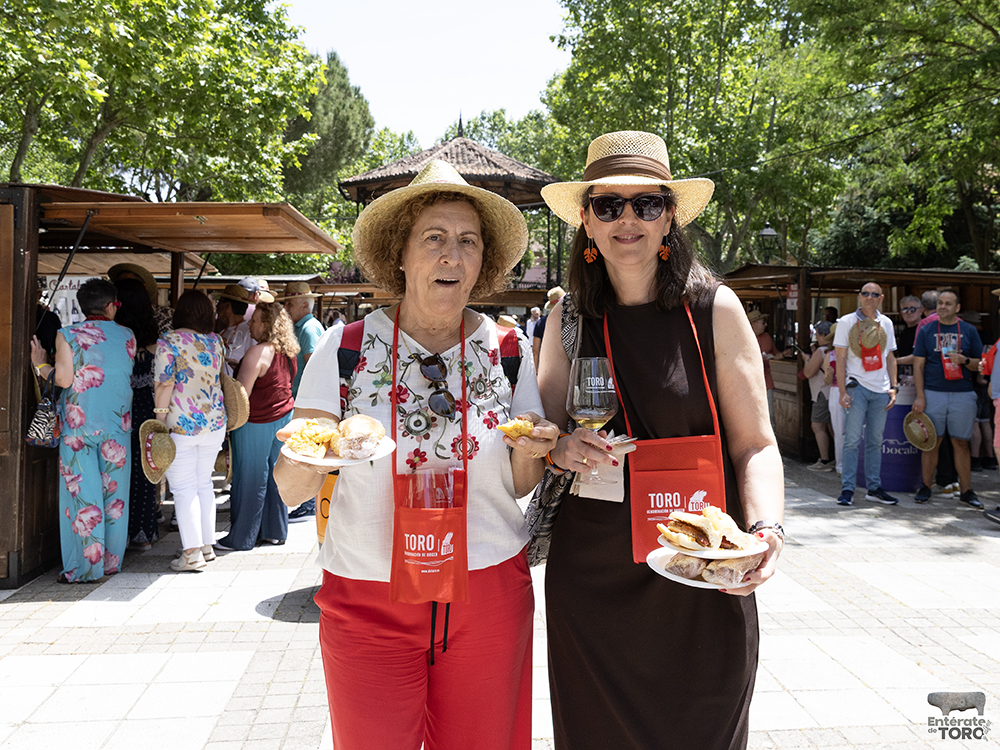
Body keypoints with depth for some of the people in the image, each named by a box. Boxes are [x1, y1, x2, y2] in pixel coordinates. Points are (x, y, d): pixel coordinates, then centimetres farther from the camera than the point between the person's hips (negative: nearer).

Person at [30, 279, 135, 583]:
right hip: (117, 425, 2)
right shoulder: (127, 336, 3)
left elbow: (64, 379, -10)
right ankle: (111, 561, 20)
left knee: (82, 493, 2)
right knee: (114, 493, 10)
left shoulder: (67, 335, -5)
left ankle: (85, 567, 5)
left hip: (78, 425, -2)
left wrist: (40, 364, 7)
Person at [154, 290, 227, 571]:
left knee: (184, 488, 1)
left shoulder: (169, 342, -10)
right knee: (204, 483, 15)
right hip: (215, 422, 5)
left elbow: (164, 385, -14)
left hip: (181, 425, -5)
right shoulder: (216, 341, 6)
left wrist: (160, 421, -10)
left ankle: (192, 553, 2)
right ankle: (208, 545, 21)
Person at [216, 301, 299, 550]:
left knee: (250, 479, 2)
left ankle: (241, 537, 13)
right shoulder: (288, 353, 5)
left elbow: (241, 394, -19)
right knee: (275, 475, 14)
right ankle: (275, 531, 22)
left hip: (256, 422, -8)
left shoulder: (257, 353, -19)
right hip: (284, 417, 8)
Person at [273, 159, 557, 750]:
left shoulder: (509, 352, -1)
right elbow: (290, 492, -6)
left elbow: (519, 487, 6)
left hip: (489, 590, 2)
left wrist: (530, 451, -15)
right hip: (366, 602, -1)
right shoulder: (345, 350, -7)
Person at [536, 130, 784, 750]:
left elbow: (755, 444, -3)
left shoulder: (714, 310, -4)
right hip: (590, 573, 2)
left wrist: (767, 527, -20)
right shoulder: (568, 317, 3)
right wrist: (562, 449, -12)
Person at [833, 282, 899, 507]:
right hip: (857, 387, -4)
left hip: (881, 390, 4)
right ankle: (847, 489, -1)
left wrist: (893, 387, 7)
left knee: (875, 441, 9)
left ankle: (874, 488, 17)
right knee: (853, 440, -6)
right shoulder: (847, 322, 0)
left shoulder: (886, 323, 12)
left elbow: (890, 357, 16)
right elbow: (841, 358, -3)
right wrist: (842, 391, -10)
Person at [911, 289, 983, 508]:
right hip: (933, 393, -1)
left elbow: (980, 364, 10)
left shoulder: (969, 331, 9)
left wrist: (964, 360, -12)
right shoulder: (926, 331, 7)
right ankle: (926, 487, 10)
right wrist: (920, 396, -4)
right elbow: (918, 365, 4)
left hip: (963, 394, 1)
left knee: (961, 443, 3)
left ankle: (966, 490, 10)